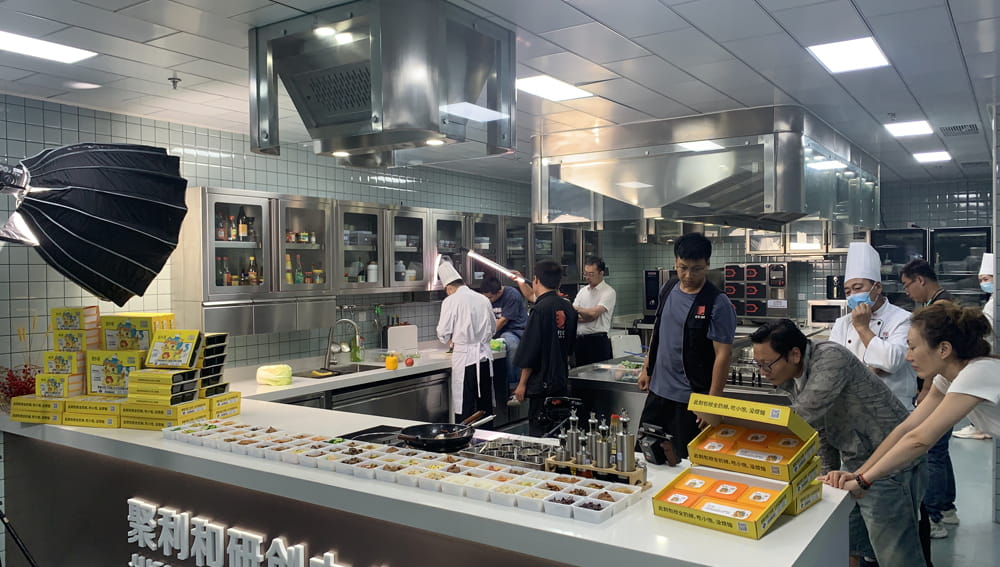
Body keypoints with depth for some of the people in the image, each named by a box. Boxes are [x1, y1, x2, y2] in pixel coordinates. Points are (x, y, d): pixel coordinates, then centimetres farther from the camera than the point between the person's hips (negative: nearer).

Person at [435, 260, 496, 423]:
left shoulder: (451, 301, -7)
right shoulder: (483, 299, 8)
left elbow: (443, 334, -6)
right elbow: (493, 328, 17)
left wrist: (451, 339, 15)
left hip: (465, 356, -5)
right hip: (485, 356, 5)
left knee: (464, 407, 0)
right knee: (485, 404, 13)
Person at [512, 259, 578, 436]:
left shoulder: (540, 309, -16)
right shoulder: (568, 307, 7)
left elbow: (530, 350, -17)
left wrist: (522, 383, -10)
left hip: (542, 383, -8)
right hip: (562, 381, 8)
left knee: (538, 432, -2)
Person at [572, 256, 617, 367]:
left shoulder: (608, 292, -6)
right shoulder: (582, 291, 14)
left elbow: (594, 313, -18)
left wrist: (576, 308, -11)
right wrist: (586, 316, -12)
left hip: (598, 341, -6)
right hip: (579, 340, 6)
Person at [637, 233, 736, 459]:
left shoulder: (718, 304, -16)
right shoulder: (668, 289, 3)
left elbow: (723, 355, -17)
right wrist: (646, 368, 15)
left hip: (690, 399, -6)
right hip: (658, 389, 6)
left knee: (684, 460, 6)